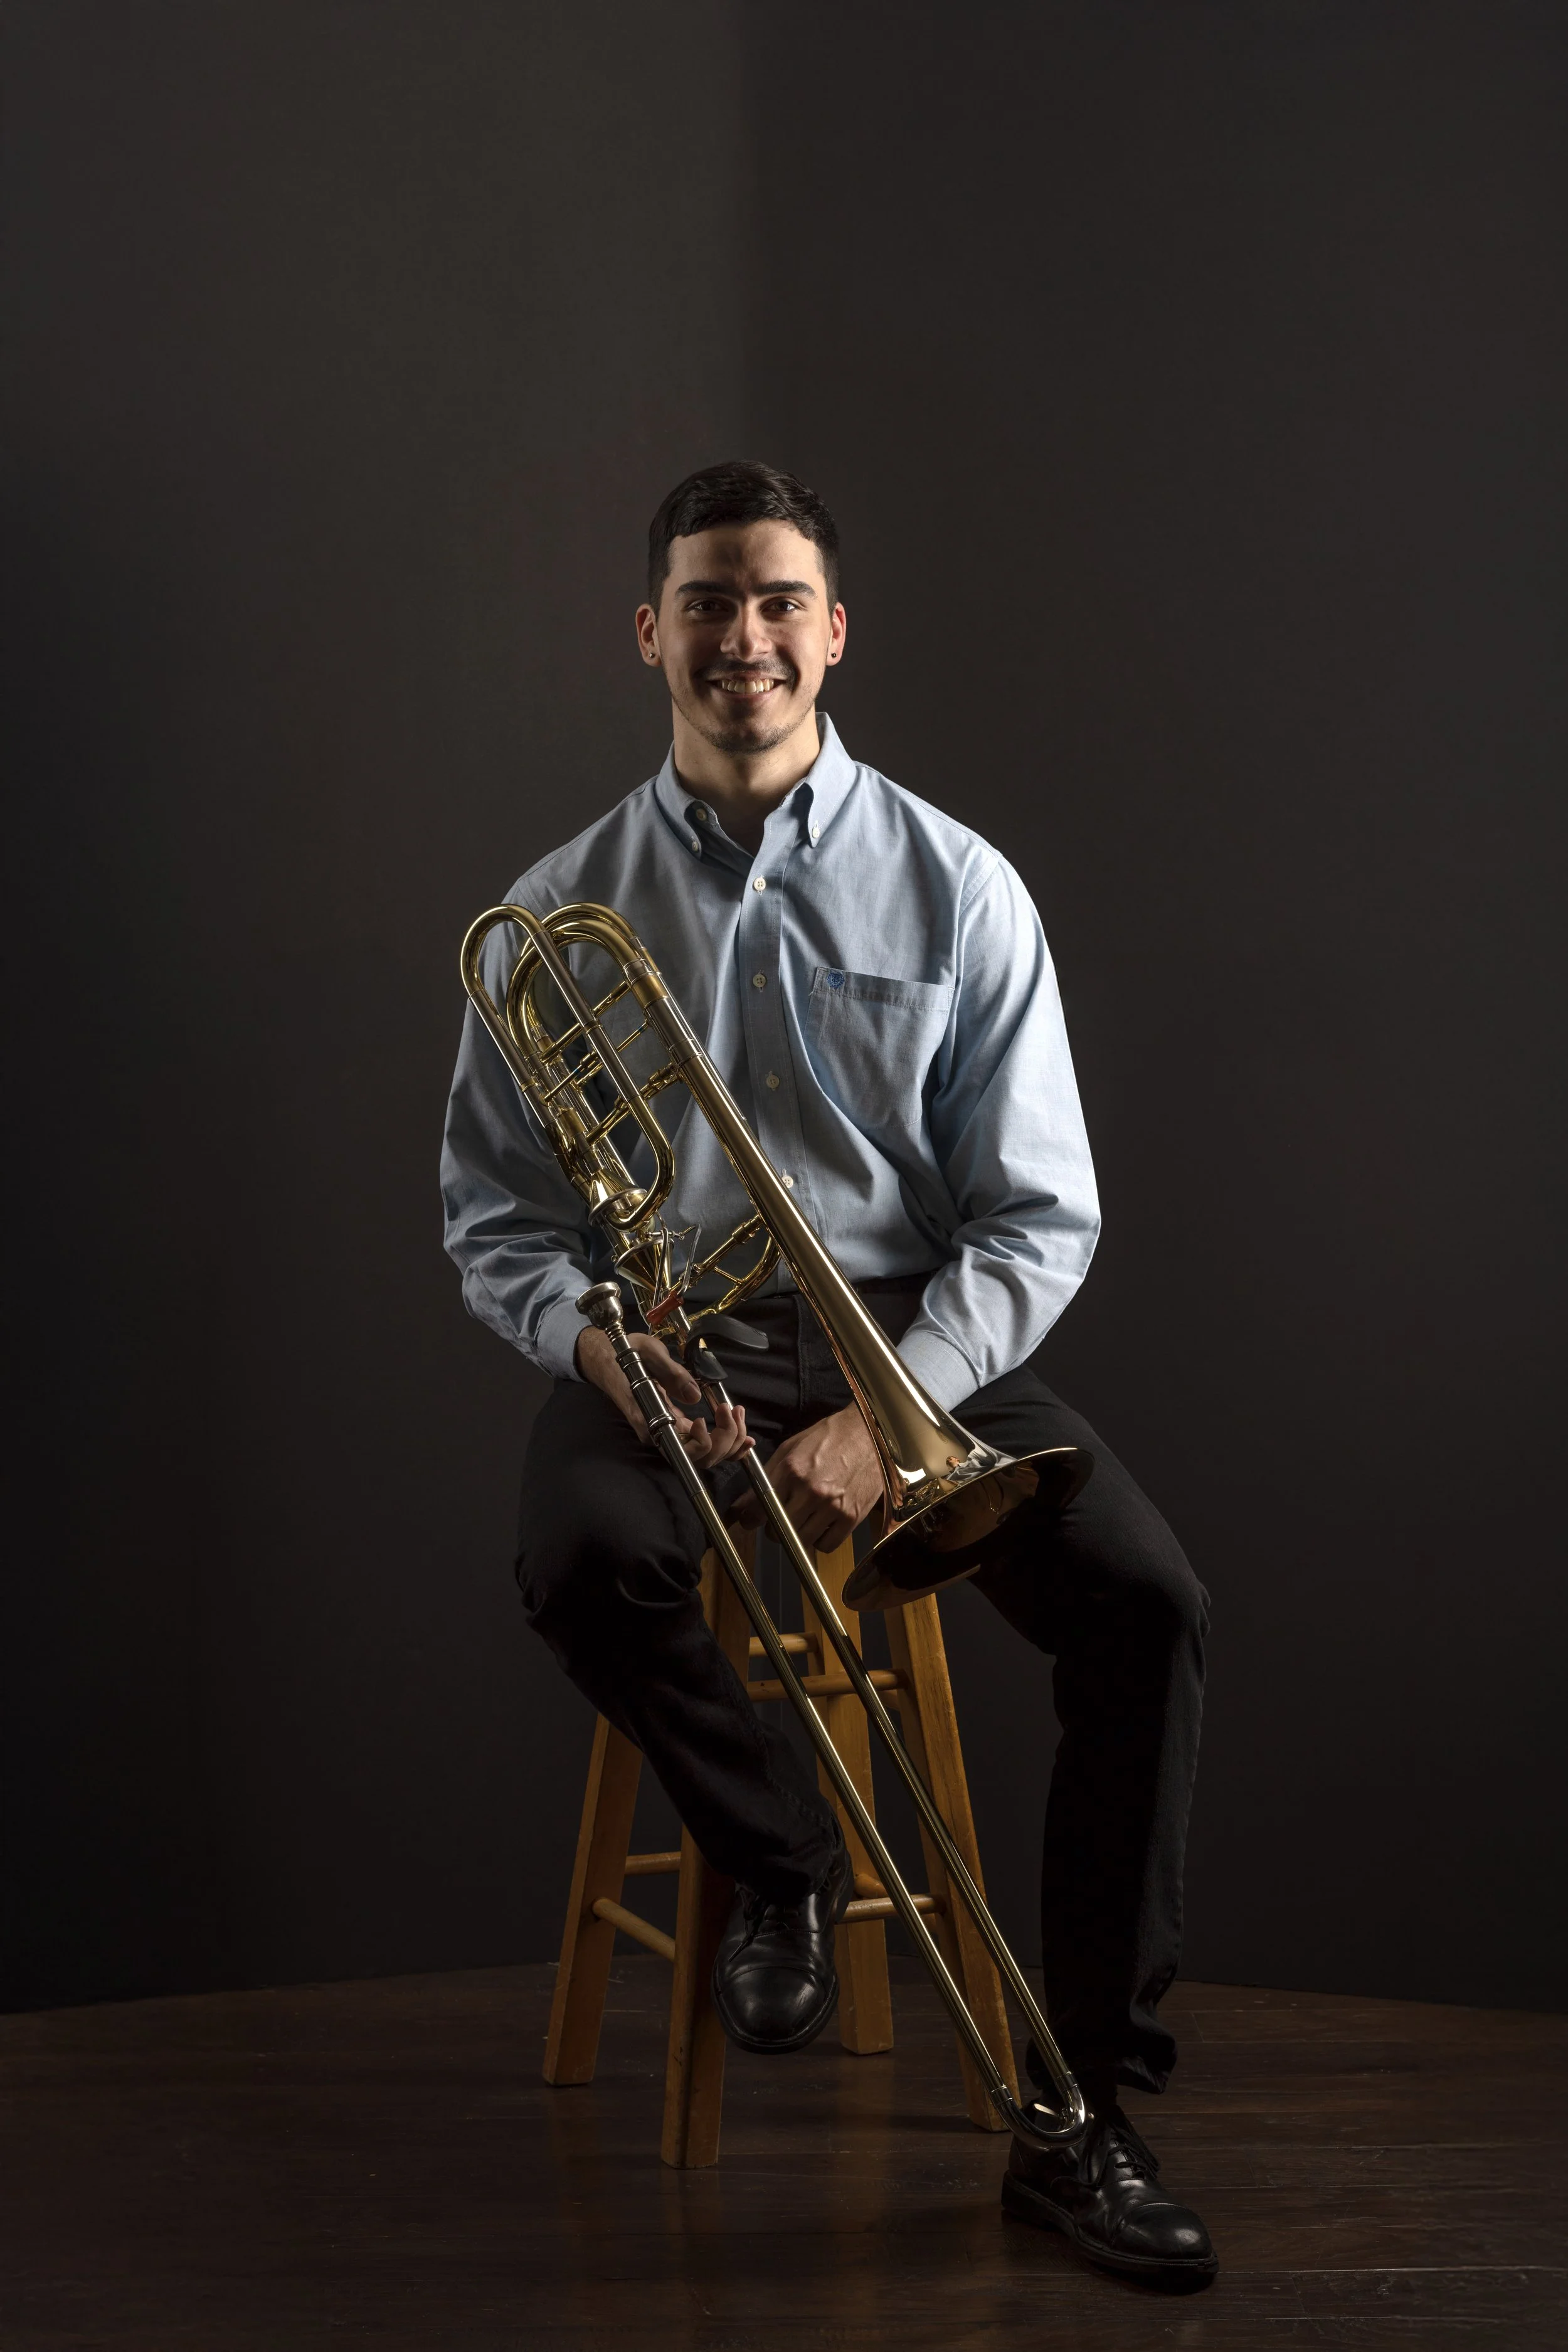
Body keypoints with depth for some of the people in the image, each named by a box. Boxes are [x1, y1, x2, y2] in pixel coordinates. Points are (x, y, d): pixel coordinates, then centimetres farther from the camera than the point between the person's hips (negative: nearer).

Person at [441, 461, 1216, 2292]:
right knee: (580, 1560, -35)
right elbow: (494, 1215, 6)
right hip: (669, 1351, 0)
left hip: (914, 1338, 0)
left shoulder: (955, 888, 0)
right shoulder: (560, 912, 3)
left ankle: (1081, 2120, -14)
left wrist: (886, 1415, -18)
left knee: (1146, 1604, -25)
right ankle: (781, 1858, -4)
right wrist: (598, 1339, -17)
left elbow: (1040, 1217, -2)